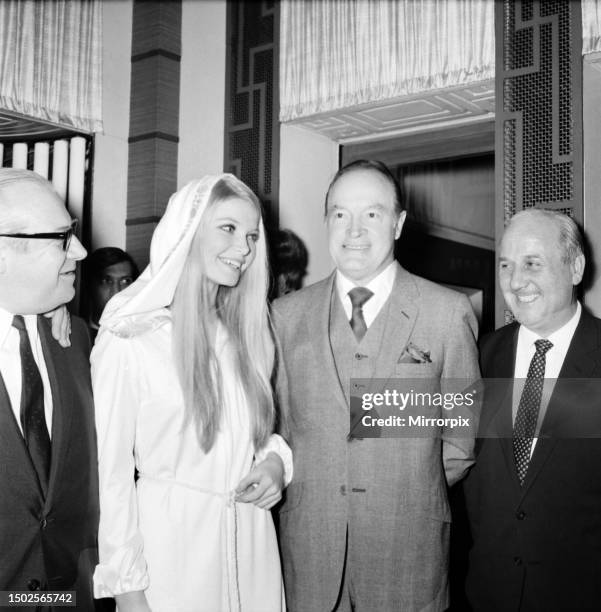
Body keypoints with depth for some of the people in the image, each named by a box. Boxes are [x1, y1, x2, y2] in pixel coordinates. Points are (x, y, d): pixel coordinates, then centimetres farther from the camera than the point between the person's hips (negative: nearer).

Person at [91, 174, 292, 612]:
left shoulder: (249, 332, 4)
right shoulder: (128, 341, -14)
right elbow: (112, 471, -10)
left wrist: (275, 459, -5)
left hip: (254, 542, 5)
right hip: (170, 542, -5)